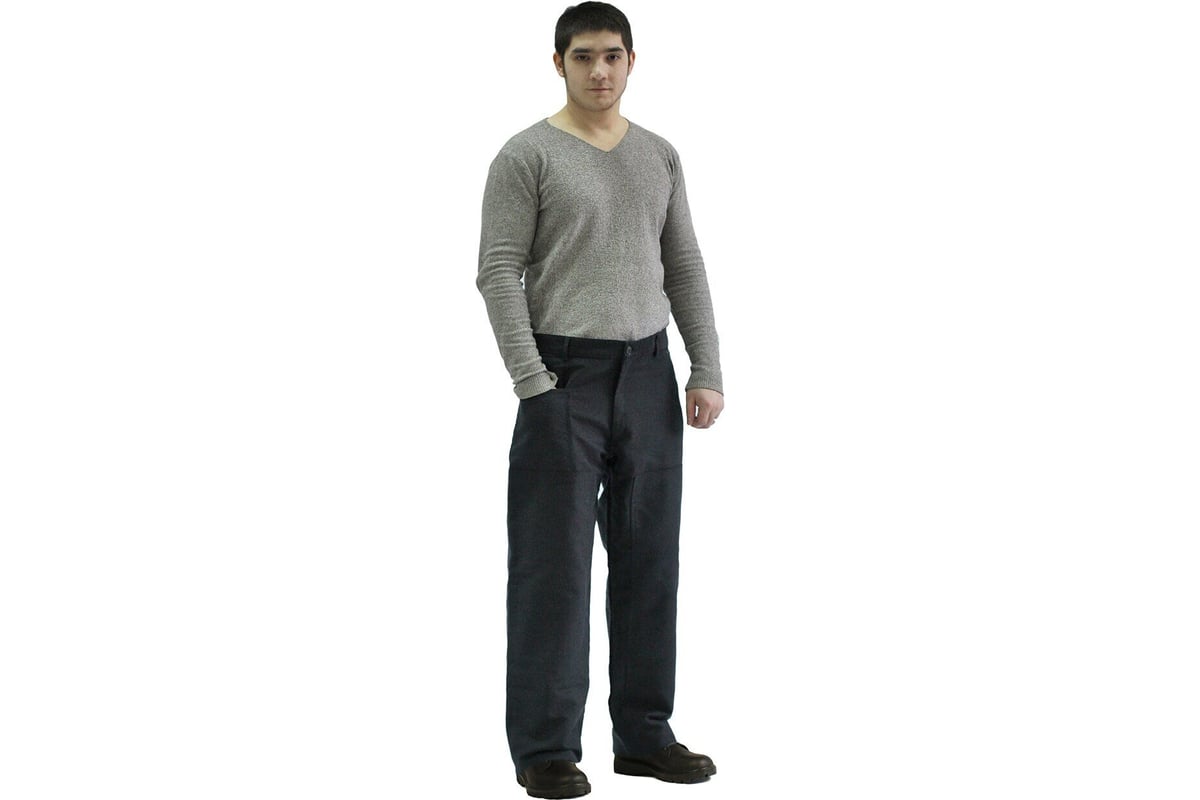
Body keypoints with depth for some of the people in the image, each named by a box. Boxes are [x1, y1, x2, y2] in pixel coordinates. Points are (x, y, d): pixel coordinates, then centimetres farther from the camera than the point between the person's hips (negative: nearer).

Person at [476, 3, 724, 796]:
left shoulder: (661, 157, 11)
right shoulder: (528, 157, -8)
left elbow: (686, 269, 12)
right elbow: (499, 274, -12)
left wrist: (707, 372, 4)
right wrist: (536, 385, -18)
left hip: (647, 376, 6)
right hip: (567, 377, -6)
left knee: (649, 565, 10)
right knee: (556, 568, -2)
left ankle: (644, 734, 21)